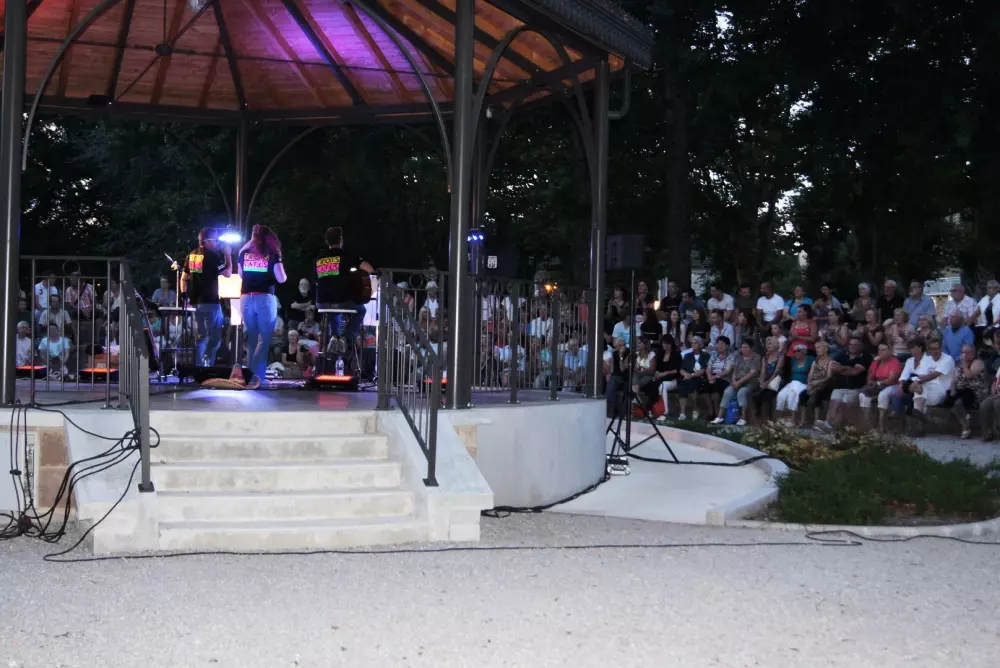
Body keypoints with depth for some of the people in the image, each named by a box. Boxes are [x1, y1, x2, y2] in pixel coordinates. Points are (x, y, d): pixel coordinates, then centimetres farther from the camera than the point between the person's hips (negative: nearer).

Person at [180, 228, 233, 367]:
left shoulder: (191, 255, 11)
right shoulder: (212, 256, -11)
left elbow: (184, 278, 13)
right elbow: (228, 273, -11)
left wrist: (185, 297, 18)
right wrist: (228, 255, -4)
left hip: (195, 302, 8)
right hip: (210, 301, -8)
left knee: (202, 337, 15)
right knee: (214, 338, -6)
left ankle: (199, 368, 14)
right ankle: (207, 366, -15)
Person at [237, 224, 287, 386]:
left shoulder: (244, 253, 10)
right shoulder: (272, 254, -1)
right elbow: (281, 279, -1)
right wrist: (279, 261, 16)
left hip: (246, 298, 4)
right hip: (265, 298, -4)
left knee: (251, 339, 11)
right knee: (264, 339, -2)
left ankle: (251, 375, 9)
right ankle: (256, 375, -15)